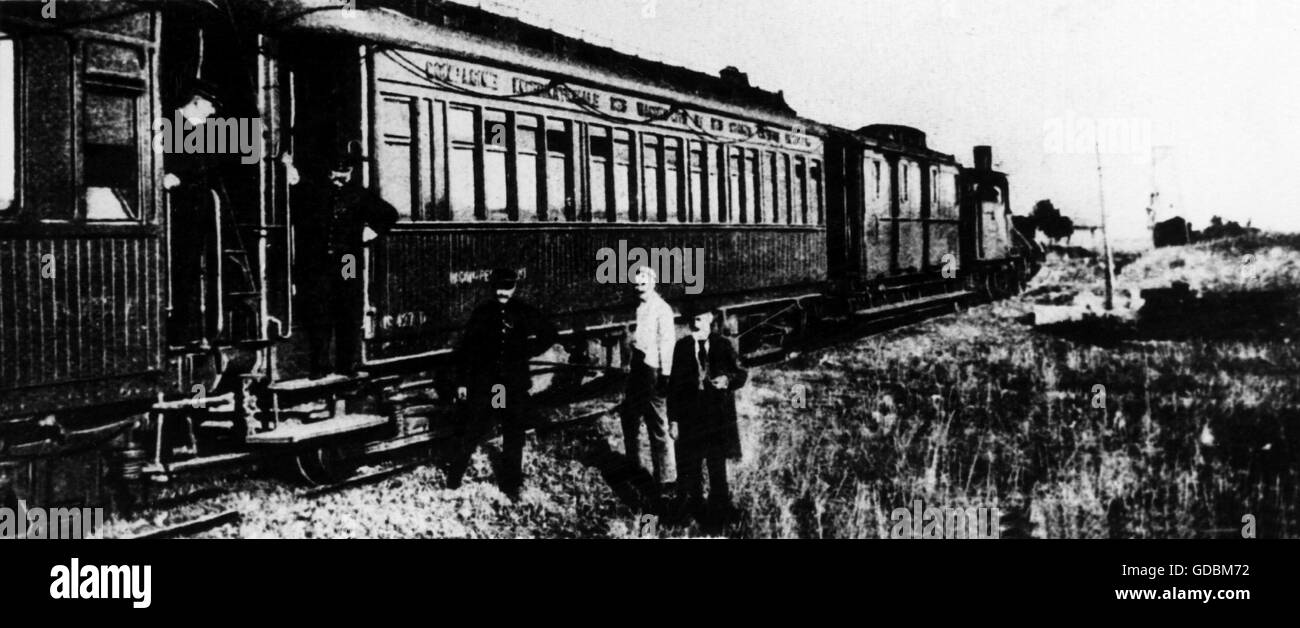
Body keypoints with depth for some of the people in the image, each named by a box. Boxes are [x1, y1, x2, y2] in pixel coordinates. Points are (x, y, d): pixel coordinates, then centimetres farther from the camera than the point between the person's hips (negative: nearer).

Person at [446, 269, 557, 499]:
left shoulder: (524, 313, 2)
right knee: (472, 432, 0)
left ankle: (511, 484, 18)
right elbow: (465, 349, 4)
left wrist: (528, 352, 4)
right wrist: (462, 382, 1)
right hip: (484, 383, -1)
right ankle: (454, 478, 16)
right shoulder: (482, 314, 2)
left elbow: (549, 334, 16)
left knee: (514, 437, 6)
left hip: (515, 385, 1)